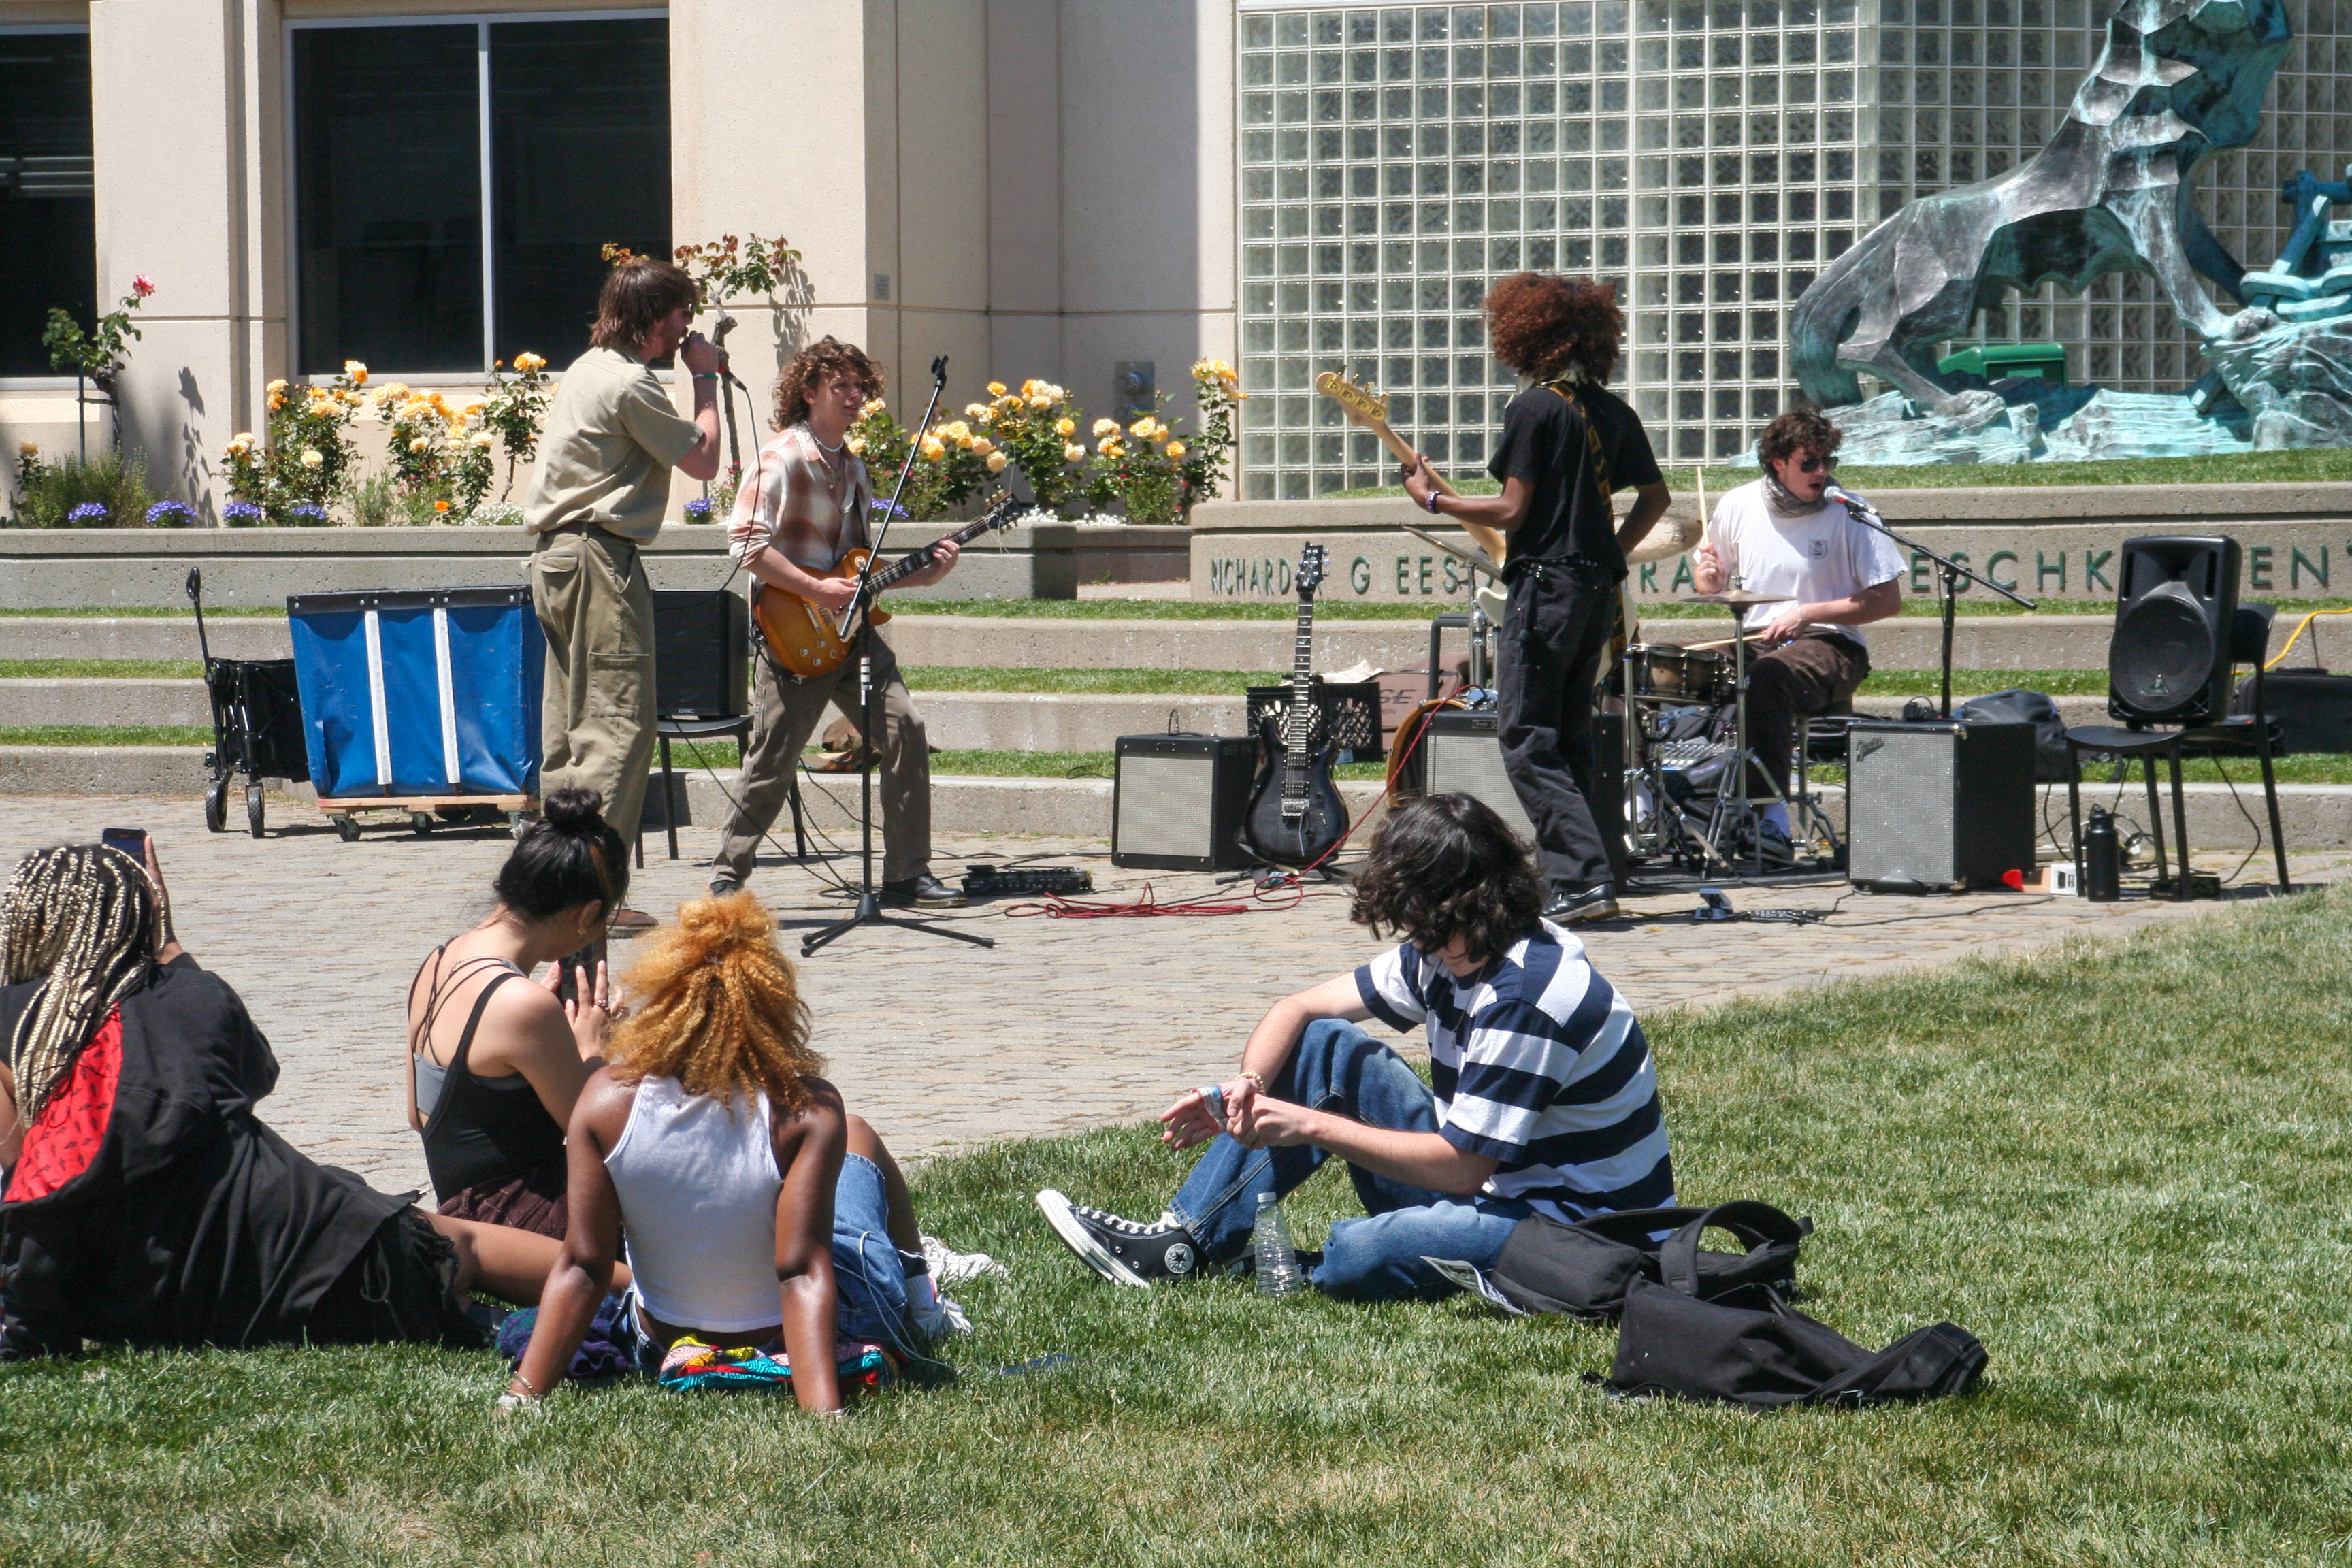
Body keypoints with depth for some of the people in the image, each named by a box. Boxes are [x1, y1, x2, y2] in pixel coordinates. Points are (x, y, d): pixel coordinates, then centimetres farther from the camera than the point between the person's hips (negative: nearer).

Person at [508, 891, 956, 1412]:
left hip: (667, 1343, 3)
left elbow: (582, 1267, -21)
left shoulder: (608, 1100, -22)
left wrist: (521, 1396, -18)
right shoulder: (806, 1112, -29)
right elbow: (804, 1274, -33)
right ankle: (922, 1303, 52)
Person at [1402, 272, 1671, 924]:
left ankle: (1583, 879, -17)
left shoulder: (1534, 409, -11)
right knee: (1571, 738, 15)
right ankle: (1575, 876, 15)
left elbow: (1512, 511, -15)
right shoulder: (1615, 412, 11)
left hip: (1546, 588, -8)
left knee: (1526, 740, -6)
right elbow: (1655, 495, 18)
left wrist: (1432, 498, -3)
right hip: (1601, 589, 8)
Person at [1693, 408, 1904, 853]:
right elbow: (1710, 582, 19)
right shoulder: (1738, 506, 5)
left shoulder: (1848, 513, -6)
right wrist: (1709, 577, -7)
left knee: (1767, 675, -38)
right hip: (1754, 643, 4)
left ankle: (1773, 817, -41)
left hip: (1830, 647, -4)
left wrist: (1809, 613, -17)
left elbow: (1888, 600, -7)